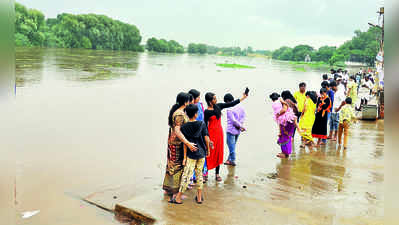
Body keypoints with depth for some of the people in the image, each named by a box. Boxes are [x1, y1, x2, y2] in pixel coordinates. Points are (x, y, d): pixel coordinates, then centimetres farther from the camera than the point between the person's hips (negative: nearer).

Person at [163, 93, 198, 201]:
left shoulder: (176, 111, 9)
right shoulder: (180, 114, -21)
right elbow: (177, 131, -29)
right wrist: (188, 143, -34)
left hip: (172, 141, 10)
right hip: (178, 142, -10)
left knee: (172, 165, 18)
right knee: (178, 166, -2)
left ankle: (168, 188, 29)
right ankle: (174, 192, 6)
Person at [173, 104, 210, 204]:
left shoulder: (184, 127, -6)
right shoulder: (202, 124, -5)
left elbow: (185, 143, -6)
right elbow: (206, 138, -5)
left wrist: (184, 157, -1)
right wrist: (208, 149, 10)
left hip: (191, 155, -2)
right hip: (202, 153, 2)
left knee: (186, 175, 1)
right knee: (199, 174, 14)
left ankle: (178, 198, 6)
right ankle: (199, 197, 20)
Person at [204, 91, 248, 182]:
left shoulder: (218, 106, 4)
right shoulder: (207, 112, -13)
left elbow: (231, 104, 6)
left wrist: (243, 98, 2)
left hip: (219, 132, 6)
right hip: (211, 133, -6)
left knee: (219, 153, 9)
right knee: (210, 153, -3)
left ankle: (217, 174, 18)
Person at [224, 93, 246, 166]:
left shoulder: (229, 109, -19)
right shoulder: (240, 106, 3)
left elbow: (233, 120, -20)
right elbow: (243, 116, 6)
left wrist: (241, 126, -9)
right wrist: (240, 125, -1)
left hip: (231, 130, -8)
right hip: (238, 130, 8)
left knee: (231, 145, 3)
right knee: (233, 145, 17)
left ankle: (232, 160, 8)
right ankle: (229, 159, 26)